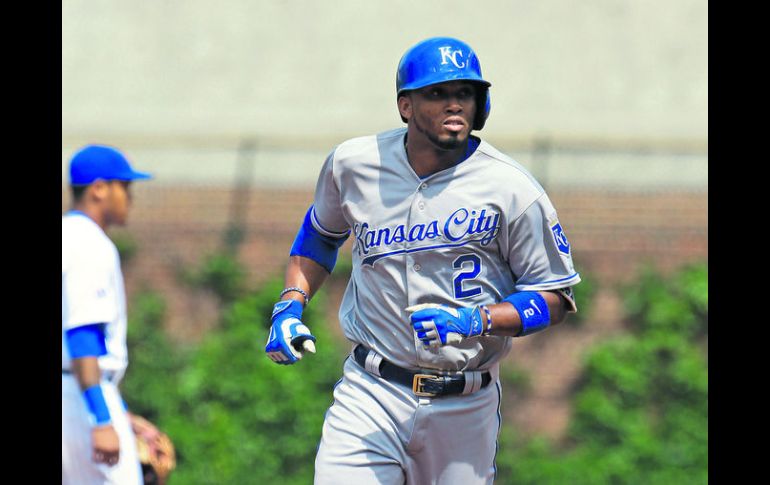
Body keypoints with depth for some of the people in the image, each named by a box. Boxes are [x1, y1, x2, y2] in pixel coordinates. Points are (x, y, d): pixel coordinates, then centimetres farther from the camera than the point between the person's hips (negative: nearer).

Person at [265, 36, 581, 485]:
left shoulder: (511, 189, -8)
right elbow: (321, 233, 22)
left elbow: (556, 298, -4)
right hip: (370, 396, 1)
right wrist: (290, 305, 7)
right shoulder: (353, 165, 0)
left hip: (464, 409, -1)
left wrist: (477, 320, -19)